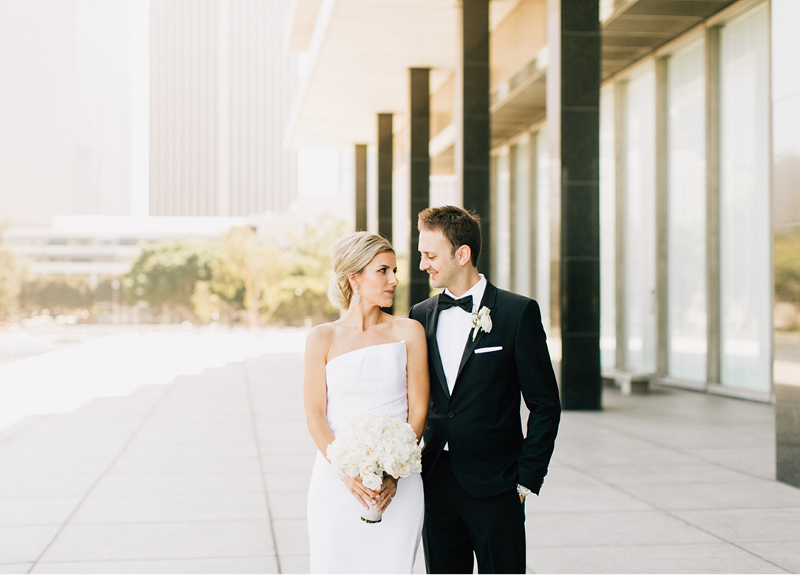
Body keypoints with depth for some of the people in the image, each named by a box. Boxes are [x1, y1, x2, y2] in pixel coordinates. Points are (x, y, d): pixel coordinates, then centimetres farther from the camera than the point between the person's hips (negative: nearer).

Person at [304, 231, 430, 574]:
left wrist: (393, 473, -10)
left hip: (396, 488, 0)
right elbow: (315, 416, 0)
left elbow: (418, 411, 2)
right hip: (336, 480, 0)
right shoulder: (322, 339, 3)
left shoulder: (408, 333, 4)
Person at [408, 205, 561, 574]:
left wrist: (527, 480, -6)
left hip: (494, 488, -4)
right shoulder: (421, 315, 8)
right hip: (435, 484, 4)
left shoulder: (518, 313, -6)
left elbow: (545, 406, -4)